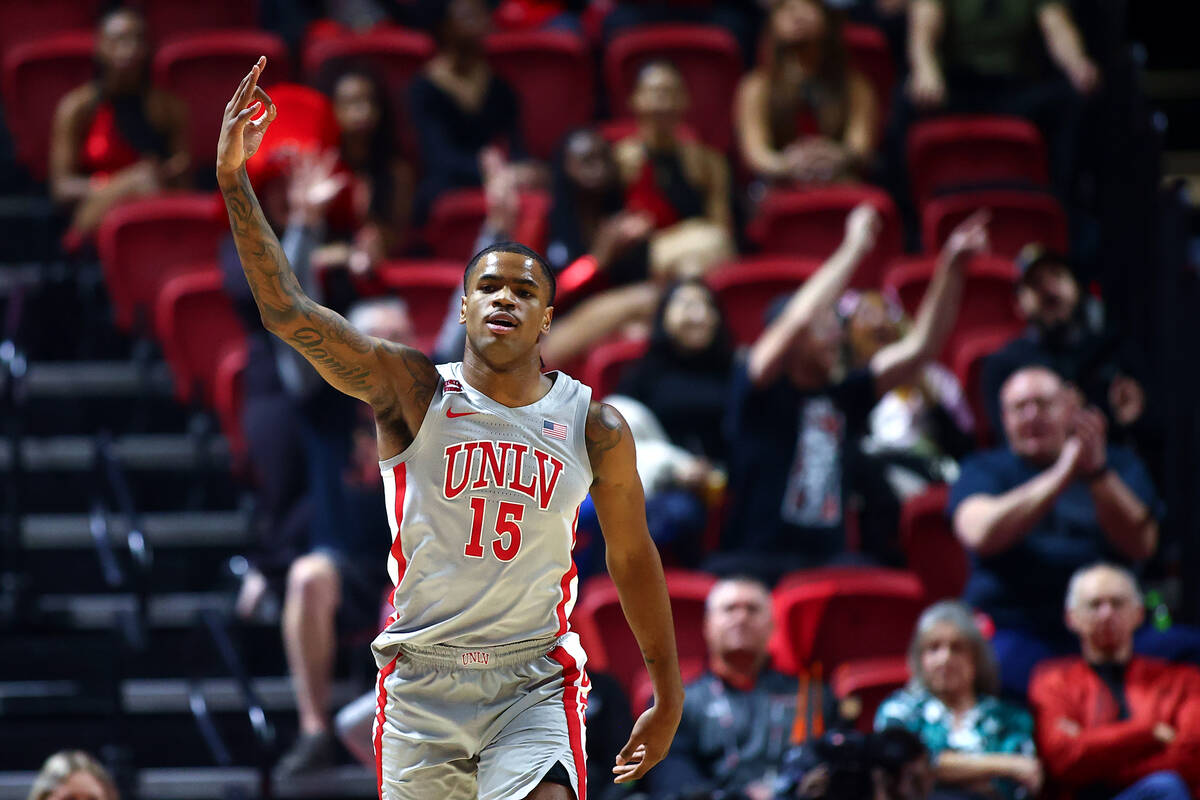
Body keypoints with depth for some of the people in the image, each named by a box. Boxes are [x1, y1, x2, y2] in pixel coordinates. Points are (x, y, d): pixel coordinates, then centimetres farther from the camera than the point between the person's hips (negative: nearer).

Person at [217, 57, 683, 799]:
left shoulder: (594, 427, 1)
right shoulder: (412, 392, -2)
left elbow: (633, 560, 11)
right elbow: (288, 312, -12)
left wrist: (669, 697, 15)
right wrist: (234, 180, -20)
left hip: (533, 683, 0)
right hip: (423, 681, 1)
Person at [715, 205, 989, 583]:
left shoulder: (844, 397, 14)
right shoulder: (760, 391, -1)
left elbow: (918, 348, 14)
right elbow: (798, 320, -17)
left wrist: (953, 267, 6)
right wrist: (854, 248, -11)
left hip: (827, 563, 4)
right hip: (754, 563, -4)